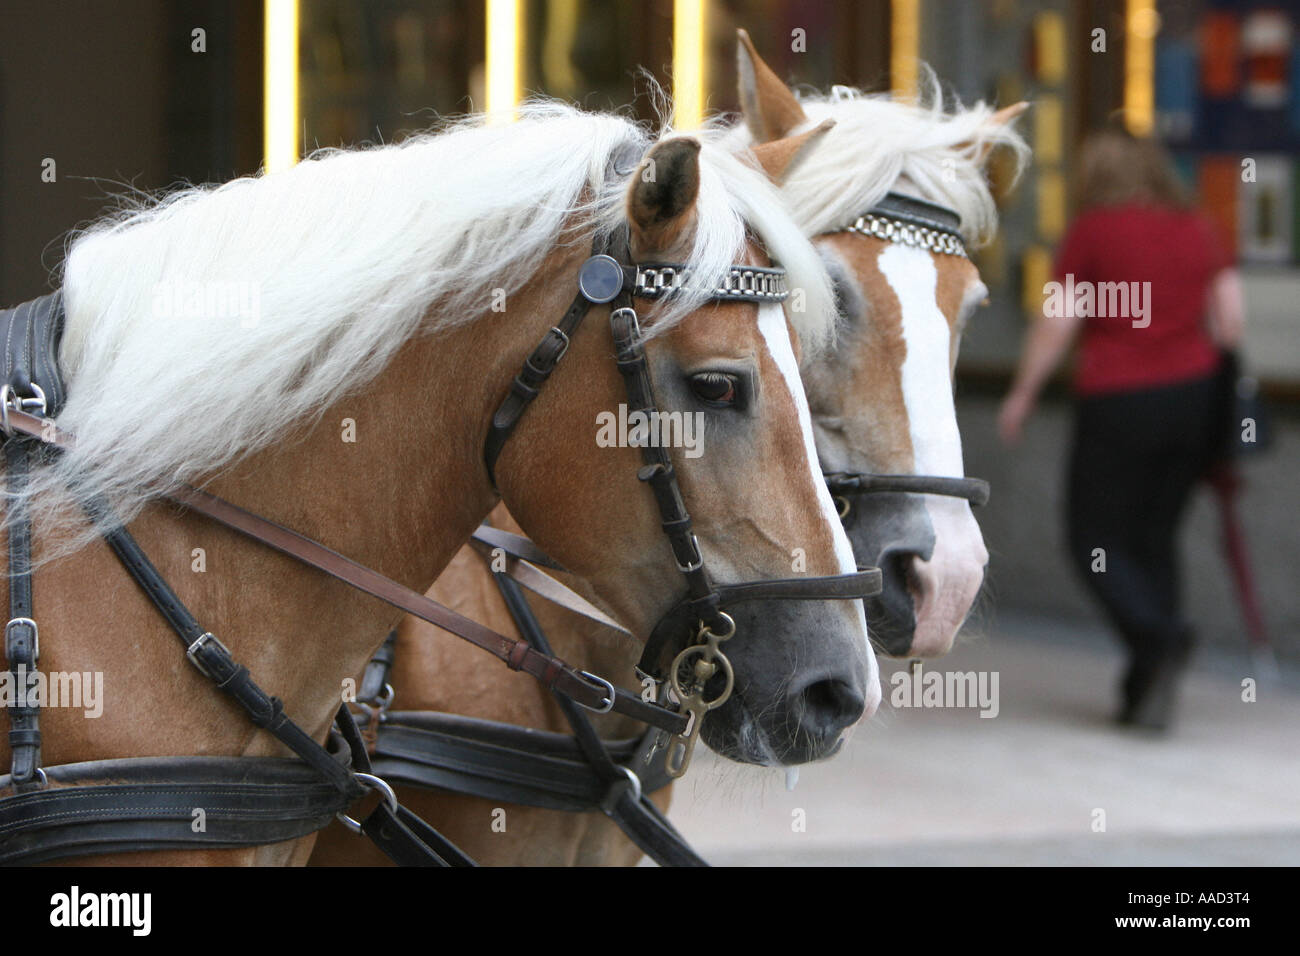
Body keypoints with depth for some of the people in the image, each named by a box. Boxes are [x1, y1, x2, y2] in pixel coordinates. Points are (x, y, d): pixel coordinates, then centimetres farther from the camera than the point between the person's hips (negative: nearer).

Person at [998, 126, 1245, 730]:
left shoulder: (1092, 230, -4)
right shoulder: (1197, 230, 9)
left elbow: (1056, 323, -4)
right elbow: (1231, 318, 4)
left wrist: (1022, 395, 6)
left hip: (1119, 402, -5)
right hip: (1196, 395, 5)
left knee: (1097, 540, 4)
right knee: (1154, 535, 13)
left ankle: (1159, 636, -21)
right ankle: (1148, 689, 7)